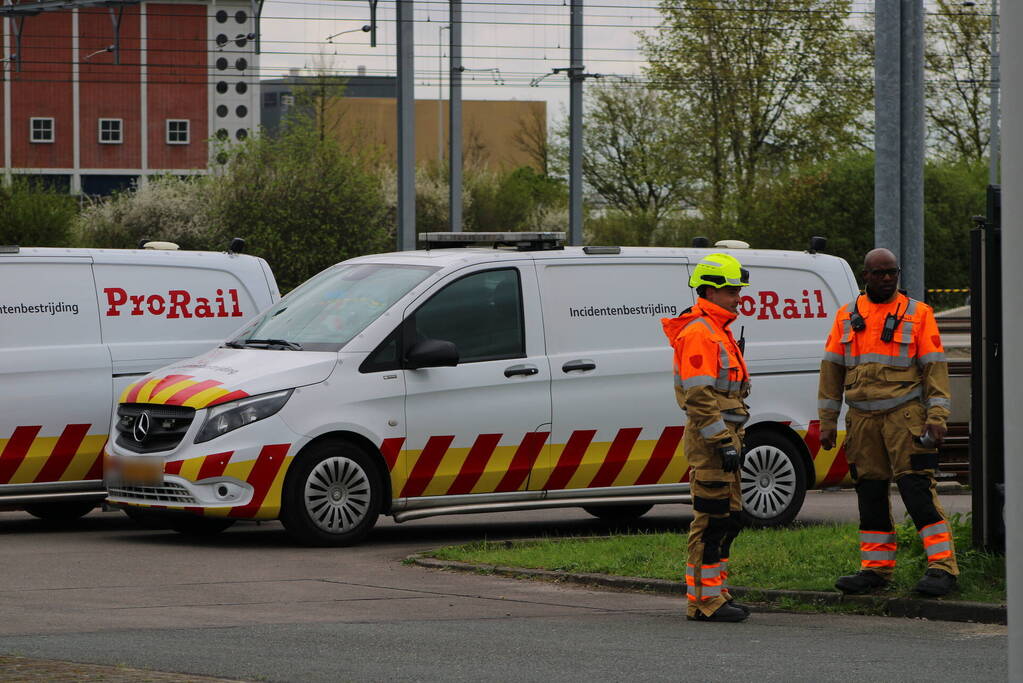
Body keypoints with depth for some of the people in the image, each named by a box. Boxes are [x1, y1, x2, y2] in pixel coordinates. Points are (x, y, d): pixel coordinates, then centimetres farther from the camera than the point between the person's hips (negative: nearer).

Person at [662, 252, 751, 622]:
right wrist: (723, 443, -23)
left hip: (723, 436, 11)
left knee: (728, 519, 13)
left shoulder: (718, 332, 21)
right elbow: (699, 397, -21)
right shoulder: (698, 334, -14)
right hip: (710, 439, -11)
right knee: (712, 519, -9)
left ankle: (713, 595, 18)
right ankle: (705, 601, -7)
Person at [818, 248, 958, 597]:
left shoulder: (918, 314, 2)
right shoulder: (847, 316, 11)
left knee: (917, 487, -10)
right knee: (870, 493, 7)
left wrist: (936, 418, -10)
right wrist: (827, 421, 9)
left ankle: (942, 566, -9)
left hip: (905, 415, -4)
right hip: (862, 418, 4)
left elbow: (935, 368, -1)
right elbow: (831, 369, 13)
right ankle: (876, 568, 14)